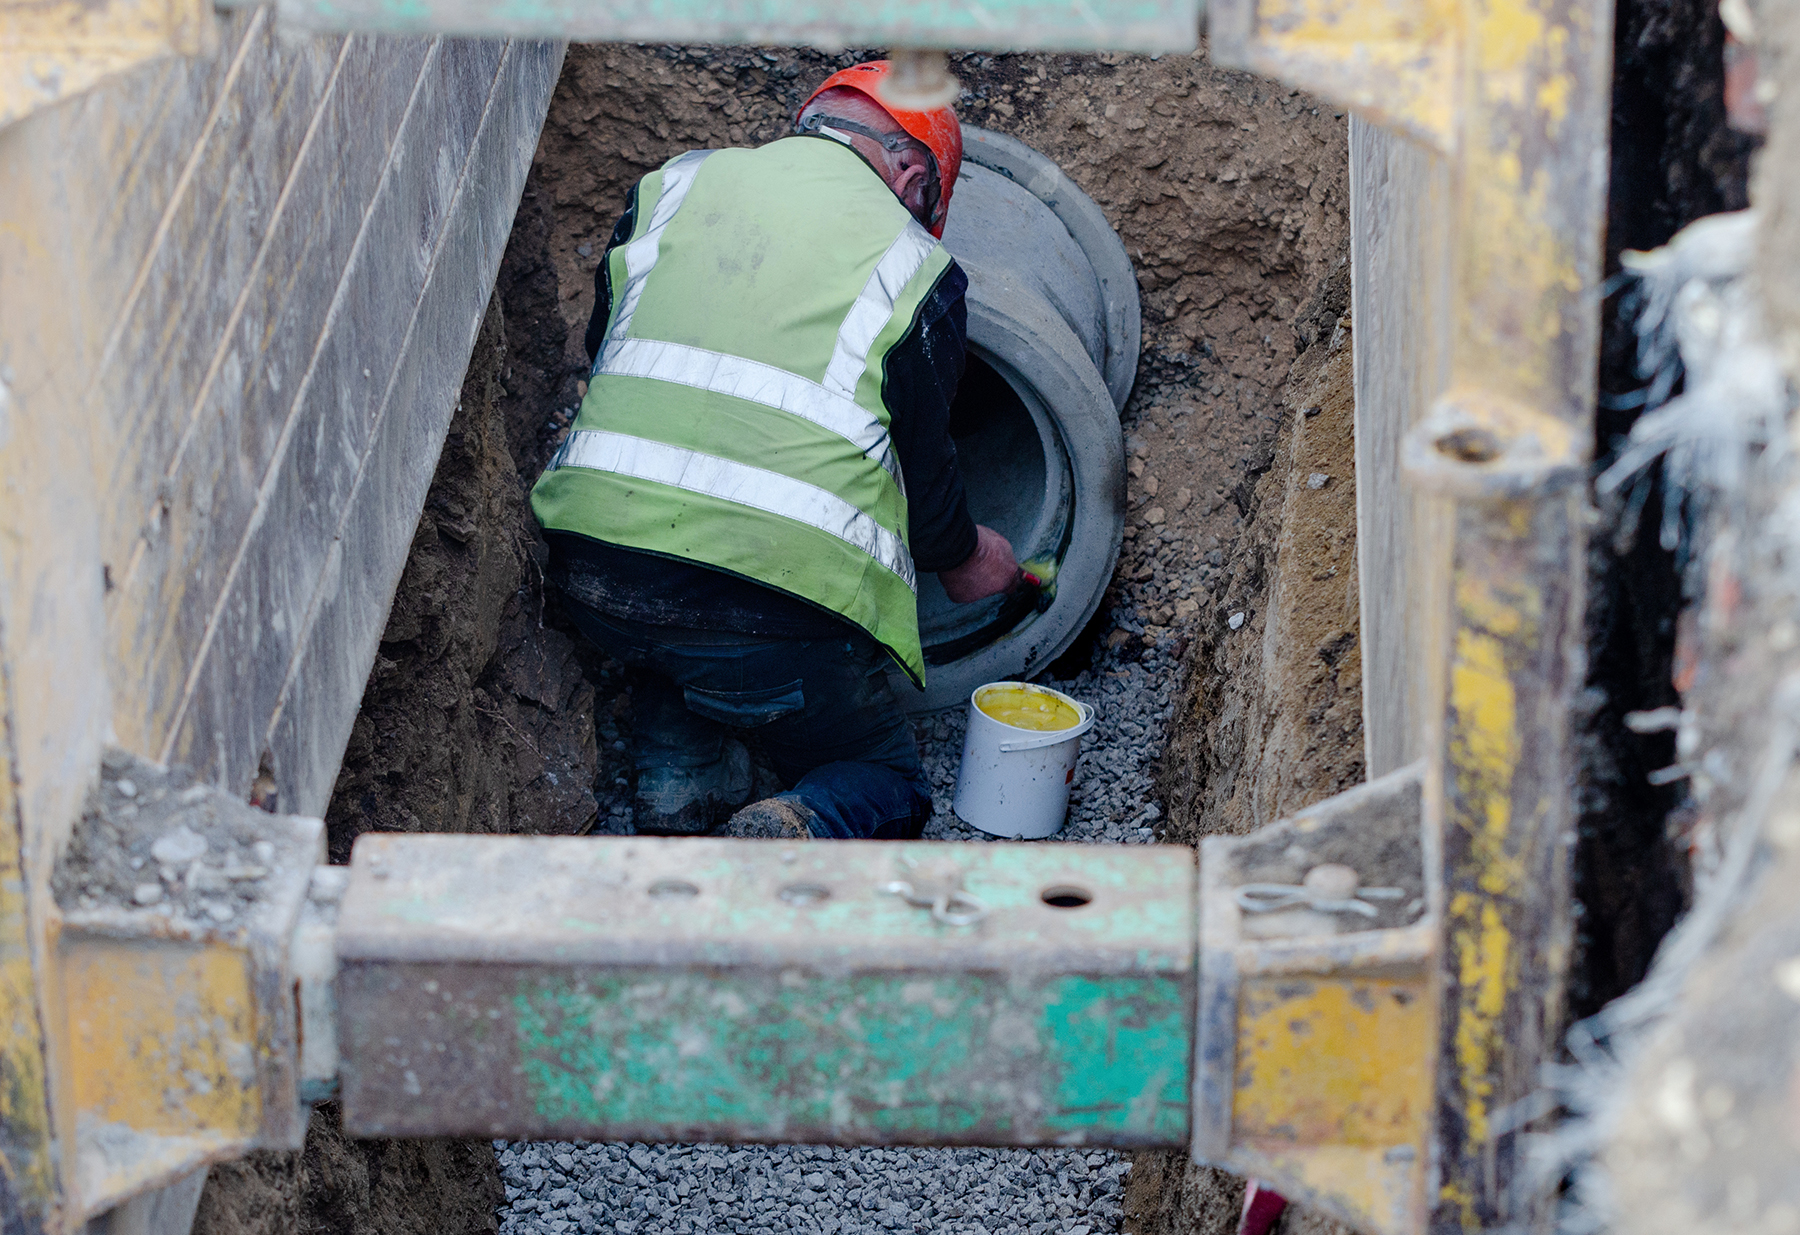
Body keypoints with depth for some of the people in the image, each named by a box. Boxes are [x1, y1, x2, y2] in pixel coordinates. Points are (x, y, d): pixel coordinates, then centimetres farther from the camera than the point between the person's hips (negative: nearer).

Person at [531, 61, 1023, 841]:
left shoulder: (677, 184, 14)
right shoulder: (912, 265, 5)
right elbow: (923, 465, 11)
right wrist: (964, 558, 32)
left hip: (595, 569, 4)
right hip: (776, 613, -4)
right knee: (887, 782, 17)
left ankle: (679, 782, 20)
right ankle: (790, 840, -13)